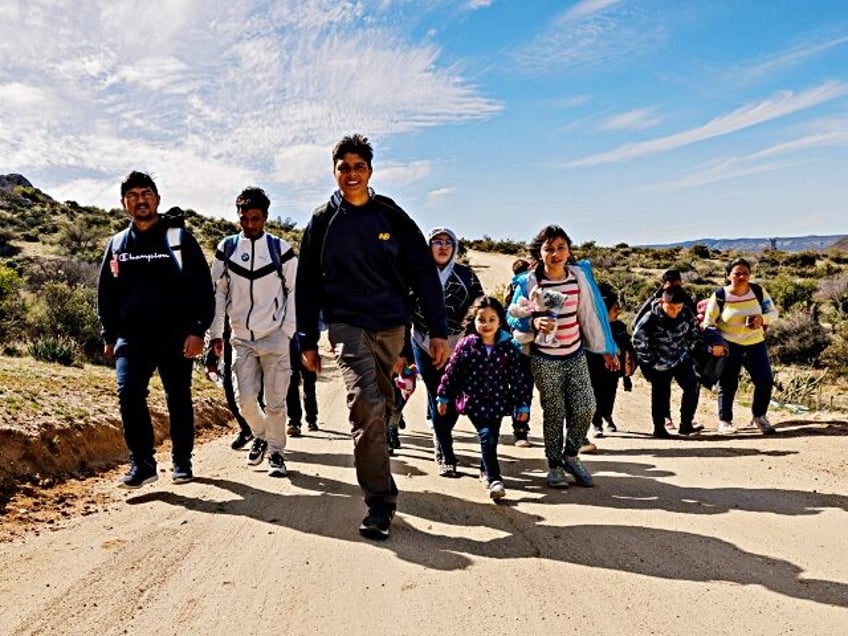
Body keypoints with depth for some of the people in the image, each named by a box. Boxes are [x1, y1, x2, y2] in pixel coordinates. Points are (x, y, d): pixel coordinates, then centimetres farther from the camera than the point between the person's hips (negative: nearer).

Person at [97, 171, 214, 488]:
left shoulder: (179, 238, 1)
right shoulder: (116, 245, 12)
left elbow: (202, 288, -3)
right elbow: (106, 294, 18)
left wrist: (198, 330, -11)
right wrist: (109, 336, 12)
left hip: (176, 336, -2)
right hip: (131, 337, 2)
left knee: (179, 400, 6)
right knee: (129, 393, -14)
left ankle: (182, 463, 21)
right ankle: (142, 463, -3)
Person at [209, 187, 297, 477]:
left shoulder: (281, 249, -1)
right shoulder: (226, 248, 4)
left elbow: (294, 292, 2)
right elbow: (218, 291, 8)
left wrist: (288, 332, -4)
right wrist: (216, 333, 4)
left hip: (275, 336, -2)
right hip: (241, 338, 2)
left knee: (275, 401, 0)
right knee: (245, 399, 0)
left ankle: (276, 452, 16)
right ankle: (260, 435, 29)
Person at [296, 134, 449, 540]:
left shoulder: (392, 217, 5)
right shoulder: (322, 221, 5)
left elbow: (424, 275, 4)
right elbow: (308, 283, 9)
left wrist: (438, 331, -2)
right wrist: (307, 341, 5)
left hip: (392, 325, 2)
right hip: (347, 324, -1)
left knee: (378, 407, 10)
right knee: (367, 404, -18)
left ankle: (377, 489, 32)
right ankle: (380, 503, -13)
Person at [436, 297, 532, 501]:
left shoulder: (509, 347, -4)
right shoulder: (466, 345, -6)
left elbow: (519, 377, 0)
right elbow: (451, 371, 1)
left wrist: (522, 404, 0)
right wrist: (443, 397, 4)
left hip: (498, 402, 2)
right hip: (474, 401, -2)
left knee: (491, 438, 11)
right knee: (486, 436, -15)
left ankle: (485, 470, 36)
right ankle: (494, 479, -10)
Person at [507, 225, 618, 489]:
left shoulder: (579, 275, 0)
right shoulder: (529, 282, -10)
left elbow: (591, 315, 6)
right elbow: (513, 317, -6)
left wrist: (606, 349, 10)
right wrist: (534, 323, -26)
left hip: (576, 355, 3)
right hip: (545, 360, -3)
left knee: (585, 408, -2)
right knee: (554, 414, 4)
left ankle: (570, 455, 23)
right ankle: (554, 465, 23)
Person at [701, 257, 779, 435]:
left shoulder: (758, 291, -2)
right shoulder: (720, 296, -9)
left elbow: (773, 312, 5)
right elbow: (708, 322, -2)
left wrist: (762, 319, -16)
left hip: (755, 344, 3)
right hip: (728, 345, -3)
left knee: (765, 381, -3)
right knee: (727, 385, 0)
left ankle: (759, 416, 21)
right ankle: (724, 422, 17)